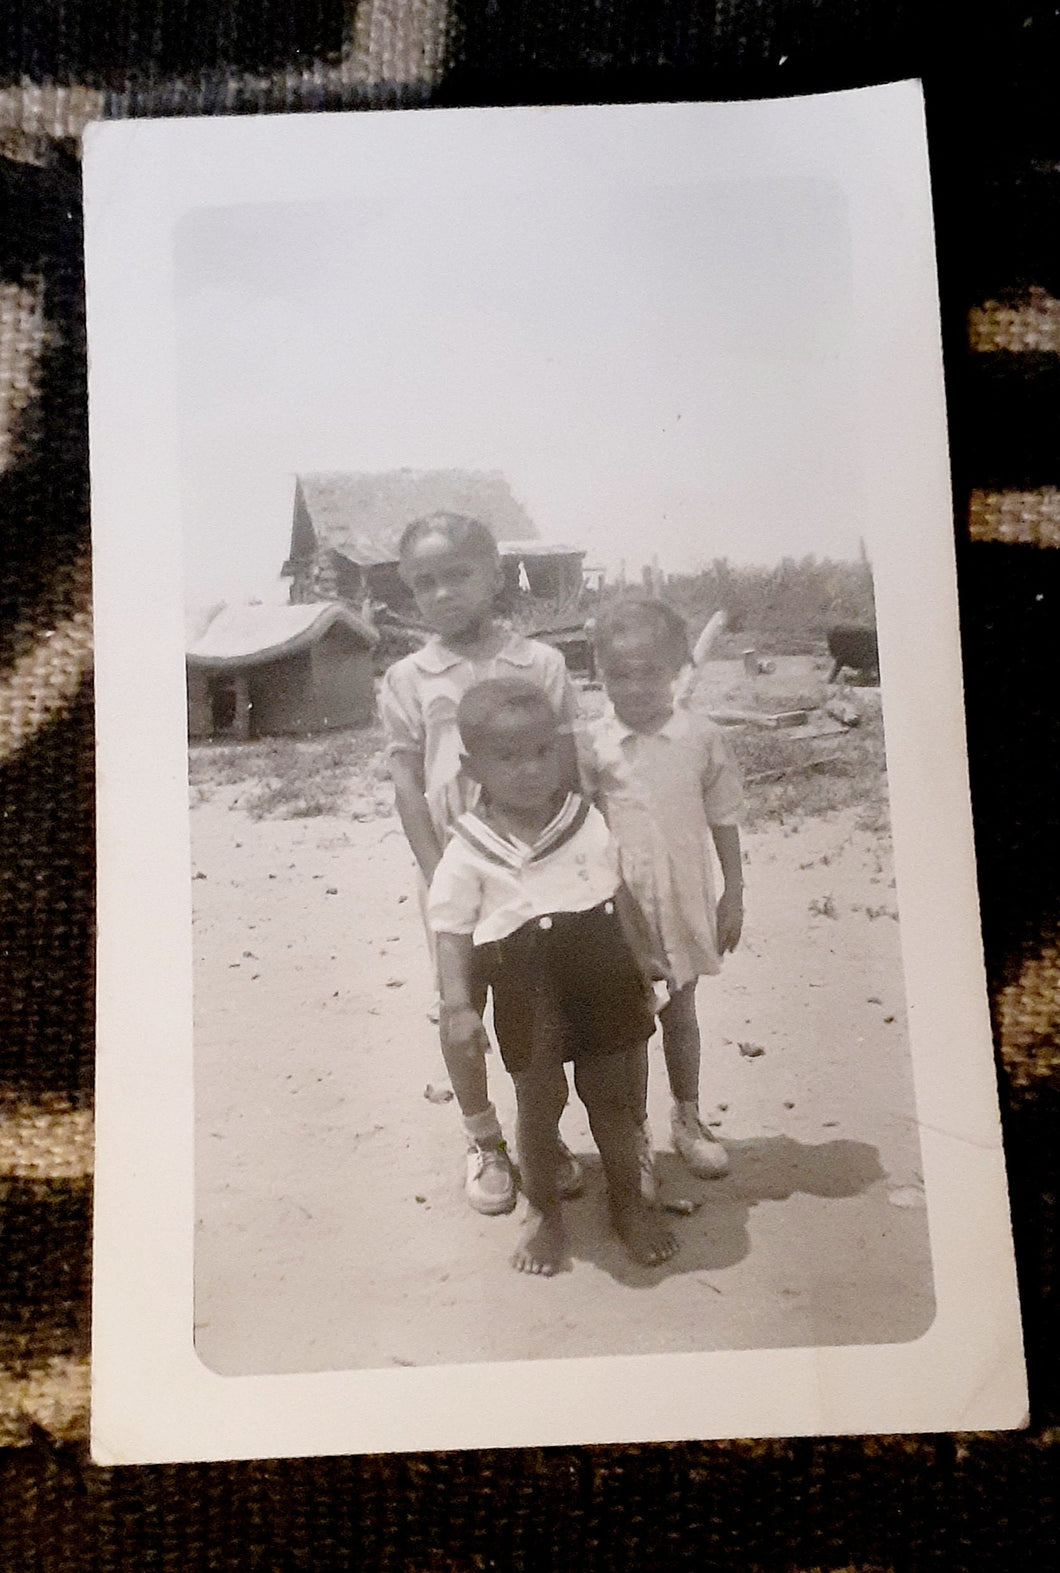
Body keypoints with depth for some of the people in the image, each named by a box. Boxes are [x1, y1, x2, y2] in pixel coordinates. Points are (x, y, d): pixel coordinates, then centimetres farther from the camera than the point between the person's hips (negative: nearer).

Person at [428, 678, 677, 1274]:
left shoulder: (588, 821, -3)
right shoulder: (469, 850, -10)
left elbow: (616, 899, 7)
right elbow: (454, 931, -6)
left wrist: (639, 973, 11)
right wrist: (459, 1006, -13)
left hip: (600, 975, 2)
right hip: (527, 987, -2)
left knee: (611, 1093, 14)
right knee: (539, 1102, 11)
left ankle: (629, 1200, 35)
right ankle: (544, 1212, 33)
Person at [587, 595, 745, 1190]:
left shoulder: (702, 736, -8)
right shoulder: (592, 744, -10)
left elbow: (723, 821, 1)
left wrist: (734, 896, 4)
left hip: (682, 901, 1)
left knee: (679, 1012, 19)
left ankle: (688, 1118, 41)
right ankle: (636, 1135, 30)